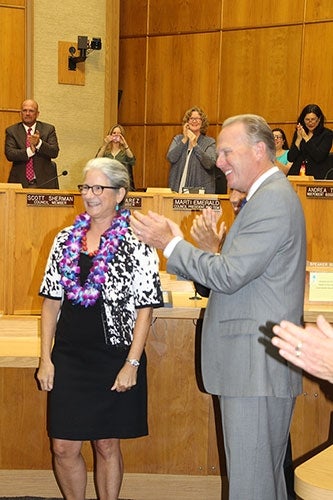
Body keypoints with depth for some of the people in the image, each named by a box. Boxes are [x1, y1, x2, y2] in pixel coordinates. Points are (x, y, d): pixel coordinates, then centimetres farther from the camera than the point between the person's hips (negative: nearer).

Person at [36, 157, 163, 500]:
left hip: (114, 358, -3)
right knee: (63, 447, 7)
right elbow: (51, 302, 7)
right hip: (68, 358, 4)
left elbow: (144, 309, -7)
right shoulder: (66, 240, 5)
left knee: (107, 446, 10)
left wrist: (132, 364, -12)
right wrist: (46, 359, 3)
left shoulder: (137, 244, -6)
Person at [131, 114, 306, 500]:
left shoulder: (272, 197, -16)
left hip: (258, 367, -11)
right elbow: (237, 274, 13)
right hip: (255, 366, 11)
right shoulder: (267, 195, 17)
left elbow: (228, 275, -22)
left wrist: (170, 243, -10)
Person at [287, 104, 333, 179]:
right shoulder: (298, 132, 12)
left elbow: (319, 157, -13)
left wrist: (306, 138, -9)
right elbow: (290, 158, 4)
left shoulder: (327, 134, 1)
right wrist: (299, 139, -6)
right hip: (296, 174, 3)